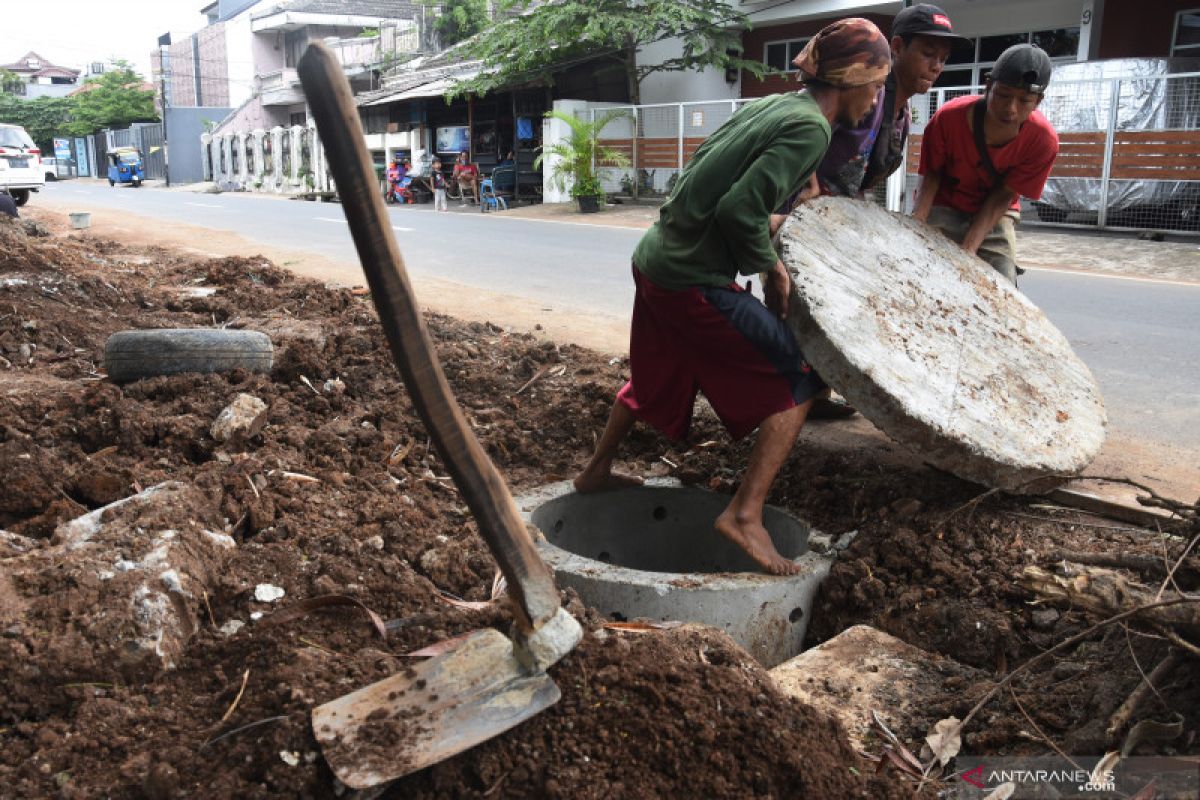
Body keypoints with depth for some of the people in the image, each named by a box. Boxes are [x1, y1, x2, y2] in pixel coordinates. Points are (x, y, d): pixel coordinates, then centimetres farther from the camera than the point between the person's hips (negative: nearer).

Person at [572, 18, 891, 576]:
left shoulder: (770, 106, 12)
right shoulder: (809, 128, -14)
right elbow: (739, 209, -22)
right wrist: (770, 266, -8)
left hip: (655, 258, 9)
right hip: (694, 281, -9)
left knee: (655, 377, 29)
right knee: (798, 379, 0)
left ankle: (597, 470, 47)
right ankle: (745, 514, -3)